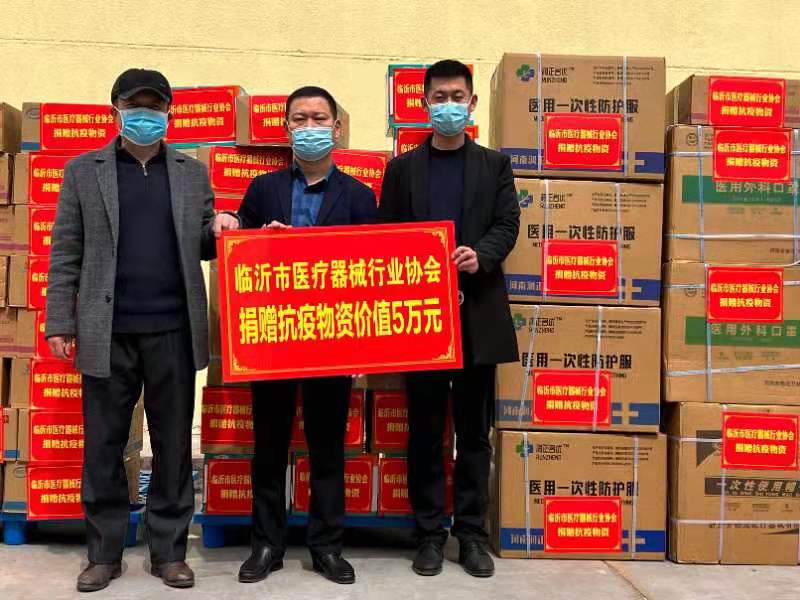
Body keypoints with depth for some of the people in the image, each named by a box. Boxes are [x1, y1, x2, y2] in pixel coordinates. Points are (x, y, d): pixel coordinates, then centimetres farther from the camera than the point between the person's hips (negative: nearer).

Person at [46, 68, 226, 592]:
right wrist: (60, 323, -1)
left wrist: (220, 233, -9)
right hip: (107, 333, -1)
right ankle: (104, 553, 20)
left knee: (174, 444, 6)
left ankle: (169, 550, 19)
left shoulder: (194, 173, 11)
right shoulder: (83, 171, 7)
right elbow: (66, 254, 4)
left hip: (173, 332, 1)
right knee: (103, 446, 7)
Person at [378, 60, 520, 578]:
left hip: (477, 310, 0)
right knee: (426, 430, 4)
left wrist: (481, 255, -20)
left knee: (474, 429, 6)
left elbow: (507, 225, 0)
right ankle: (430, 532, 14)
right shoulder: (402, 168, 11)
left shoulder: (494, 165, 10)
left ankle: (473, 531, 15)